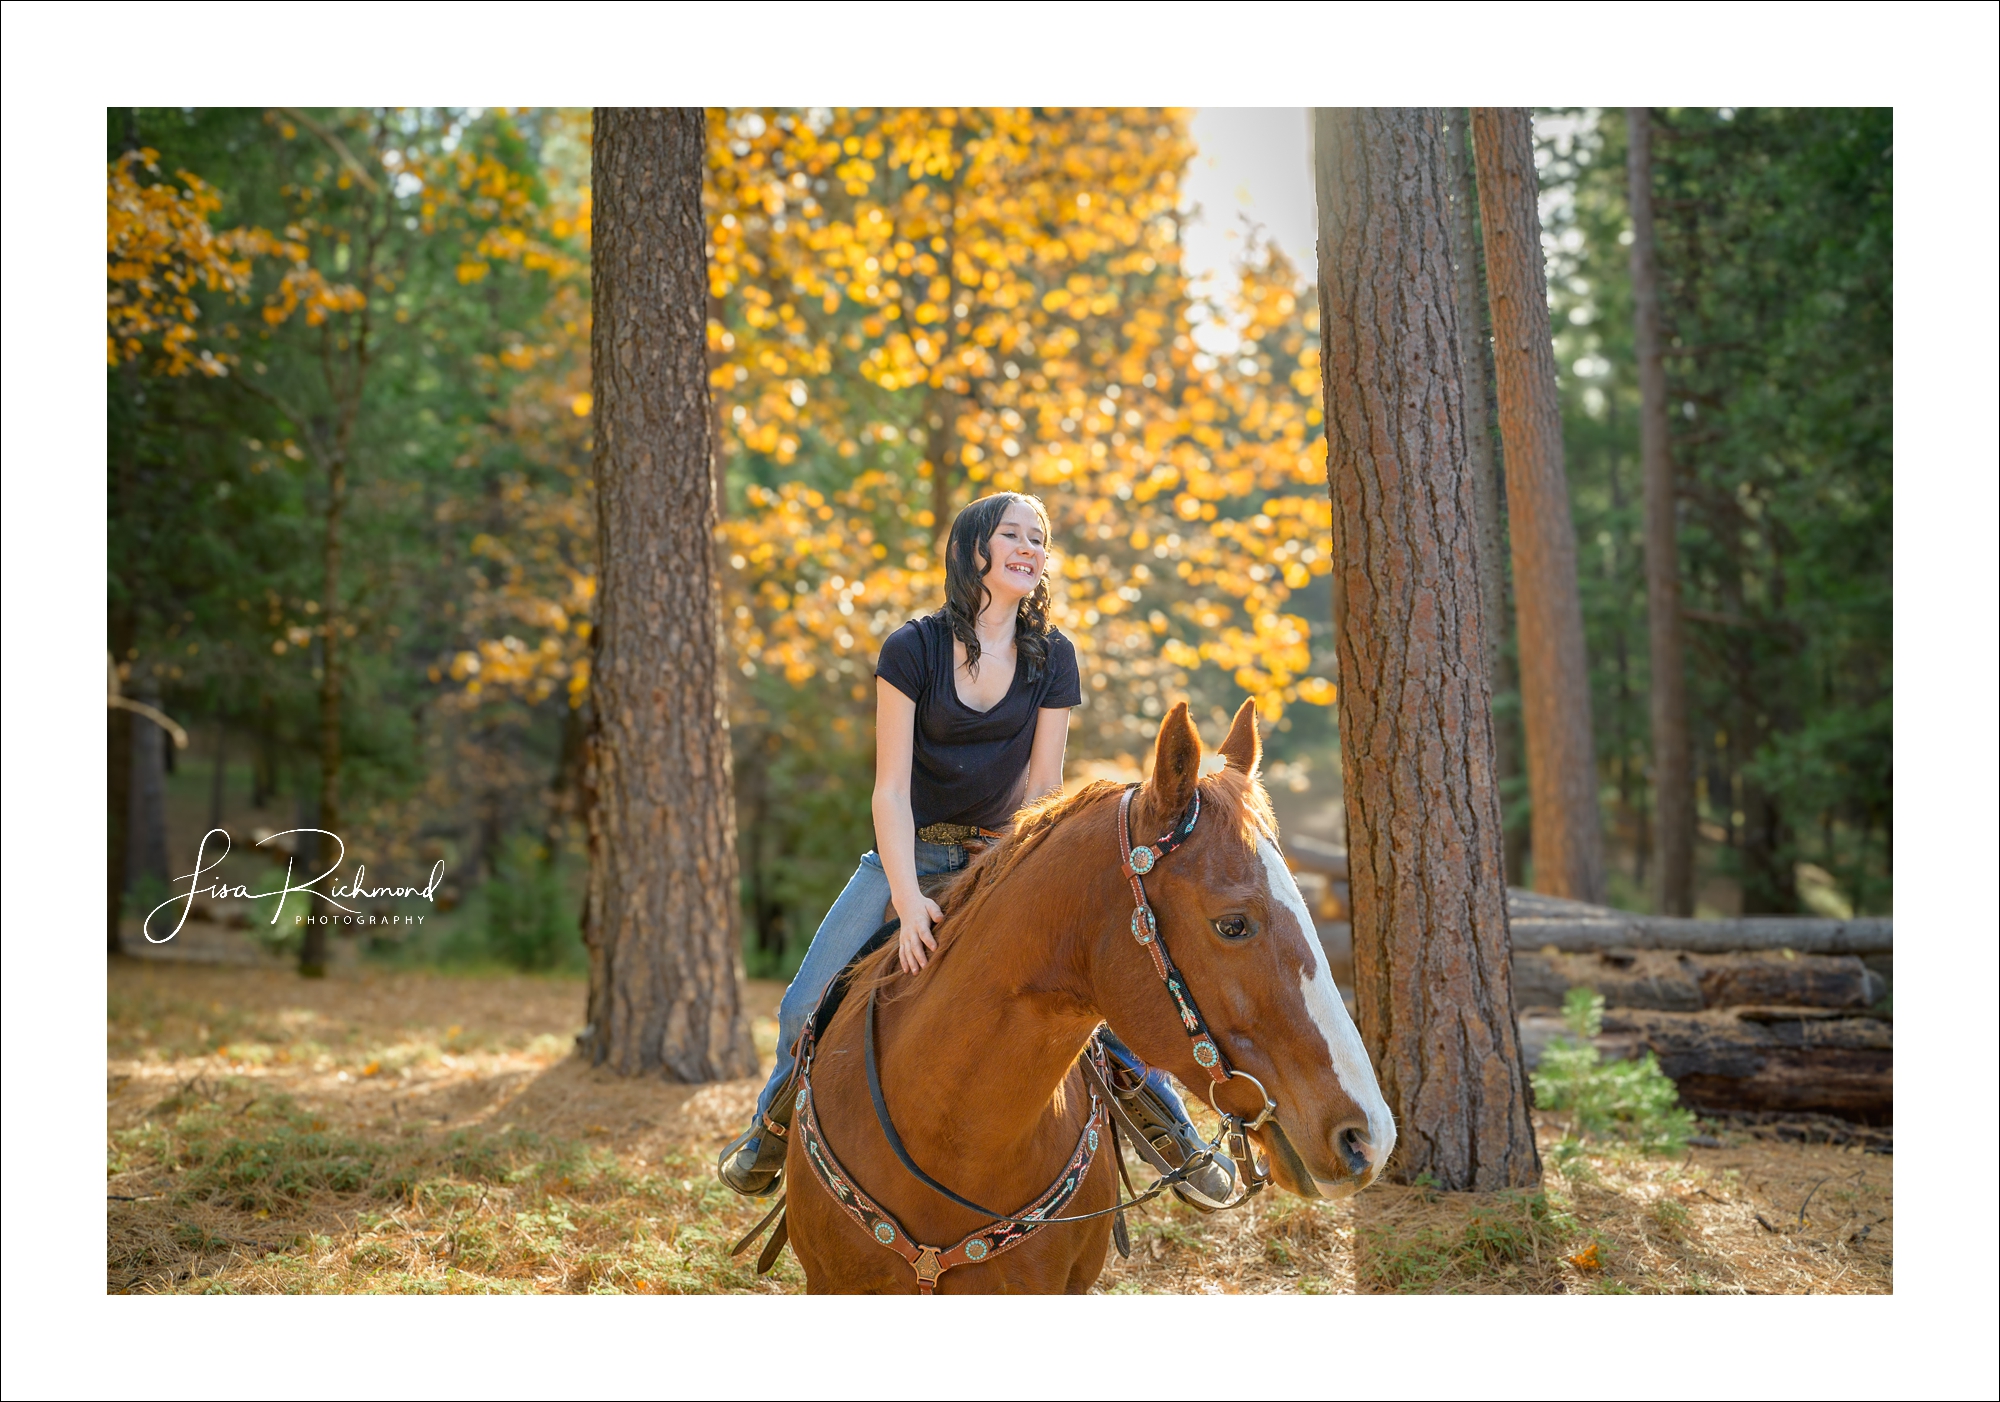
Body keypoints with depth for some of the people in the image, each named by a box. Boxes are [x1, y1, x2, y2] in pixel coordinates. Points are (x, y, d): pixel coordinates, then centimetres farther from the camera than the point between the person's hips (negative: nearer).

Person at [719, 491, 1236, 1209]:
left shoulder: (1053, 657, -4)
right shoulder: (914, 646, -12)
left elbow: (1042, 788, -3)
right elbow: (891, 790, -15)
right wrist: (909, 900, -26)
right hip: (911, 853, -1)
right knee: (806, 1010, -9)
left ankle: (1177, 1140, 7)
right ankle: (771, 1131, 22)